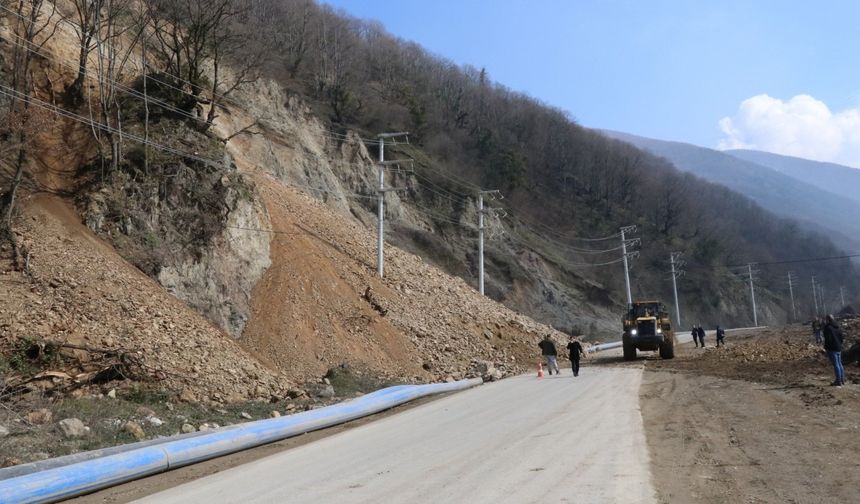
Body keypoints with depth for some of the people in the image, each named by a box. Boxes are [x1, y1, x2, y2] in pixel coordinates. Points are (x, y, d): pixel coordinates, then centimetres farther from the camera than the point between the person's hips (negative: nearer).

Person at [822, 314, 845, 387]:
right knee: (839, 364, 15)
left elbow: (828, 339, -19)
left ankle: (838, 381, -3)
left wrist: (825, 348, -8)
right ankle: (842, 380, 21)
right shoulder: (838, 328, 10)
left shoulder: (828, 328, -16)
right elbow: (841, 338, 15)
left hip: (832, 349, -8)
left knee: (836, 365, -5)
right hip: (839, 348, 8)